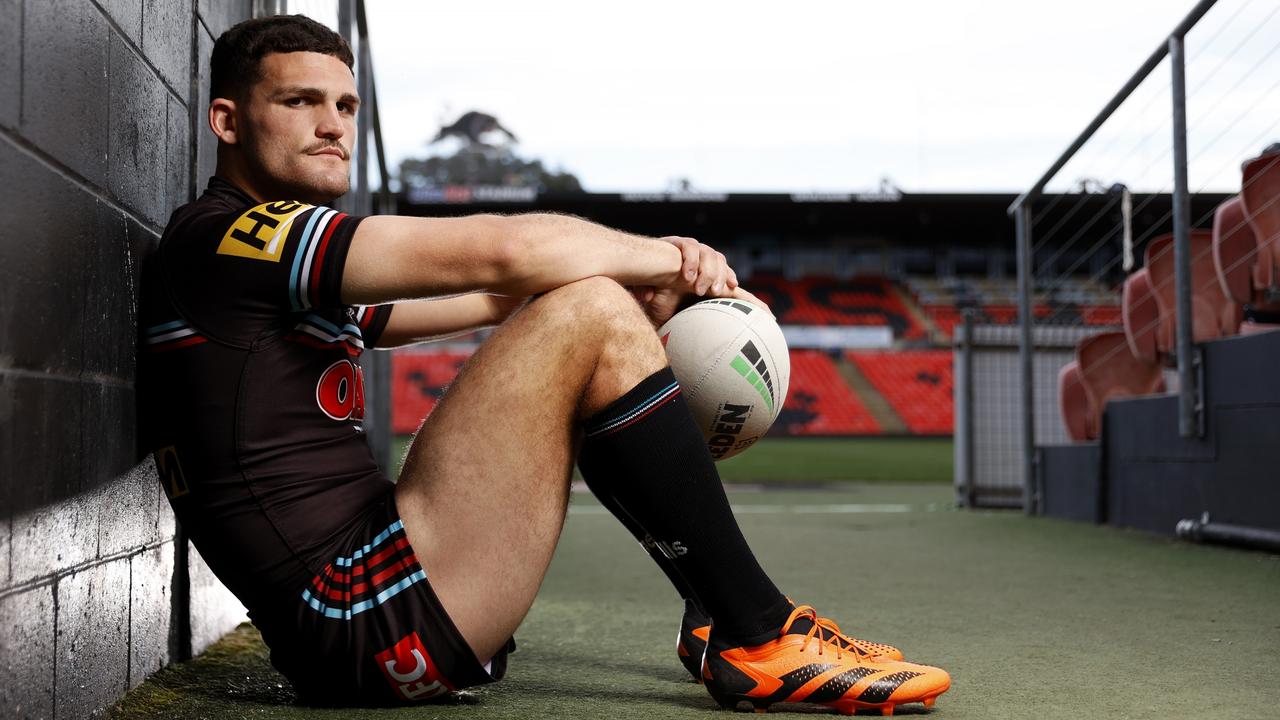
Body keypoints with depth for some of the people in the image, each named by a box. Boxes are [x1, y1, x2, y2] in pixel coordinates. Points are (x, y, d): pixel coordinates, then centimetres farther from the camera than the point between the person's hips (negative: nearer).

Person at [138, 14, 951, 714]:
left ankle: (723, 621, 10)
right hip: (368, 621, -10)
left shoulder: (292, 271, 22)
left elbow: (494, 297, 18)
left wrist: (651, 279, 1)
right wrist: (669, 260, -1)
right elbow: (500, 251, -15)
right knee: (590, 318, -15)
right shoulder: (219, 237, -8)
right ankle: (757, 635, -8)